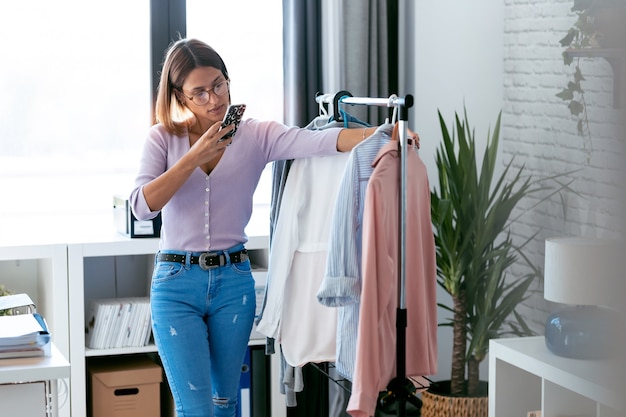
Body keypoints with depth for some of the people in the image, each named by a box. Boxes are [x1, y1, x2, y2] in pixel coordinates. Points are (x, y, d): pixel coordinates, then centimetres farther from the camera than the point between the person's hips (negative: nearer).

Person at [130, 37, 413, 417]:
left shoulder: (256, 136, 0)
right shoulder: (164, 138, 0)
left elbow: (316, 141, -18)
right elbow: (142, 206, -13)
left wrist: (380, 135, -35)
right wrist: (195, 156, -21)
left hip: (234, 280, 2)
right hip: (176, 283, -2)